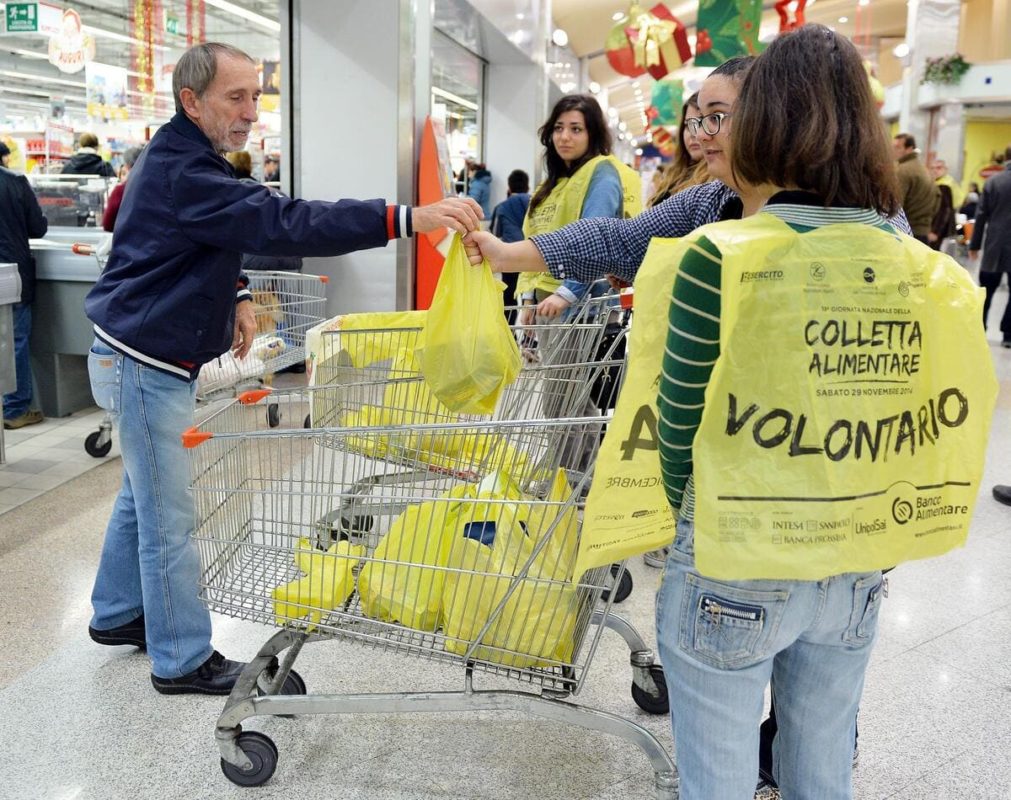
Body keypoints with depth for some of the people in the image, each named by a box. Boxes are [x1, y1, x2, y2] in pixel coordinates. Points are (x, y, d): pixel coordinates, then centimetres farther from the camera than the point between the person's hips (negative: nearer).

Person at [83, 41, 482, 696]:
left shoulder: (179, 157, 10)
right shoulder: (184, 174, -24)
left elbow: (213, 239, 22)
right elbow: (287, 224, -36)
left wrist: (237, 294, 2)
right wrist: (408, 218, -42)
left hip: (148, 358, 10)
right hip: (148, 364, -10)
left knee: (143, 495, 21)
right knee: (169, 518, -2)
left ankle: (116, 614, 37)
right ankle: (182, 661, 10)